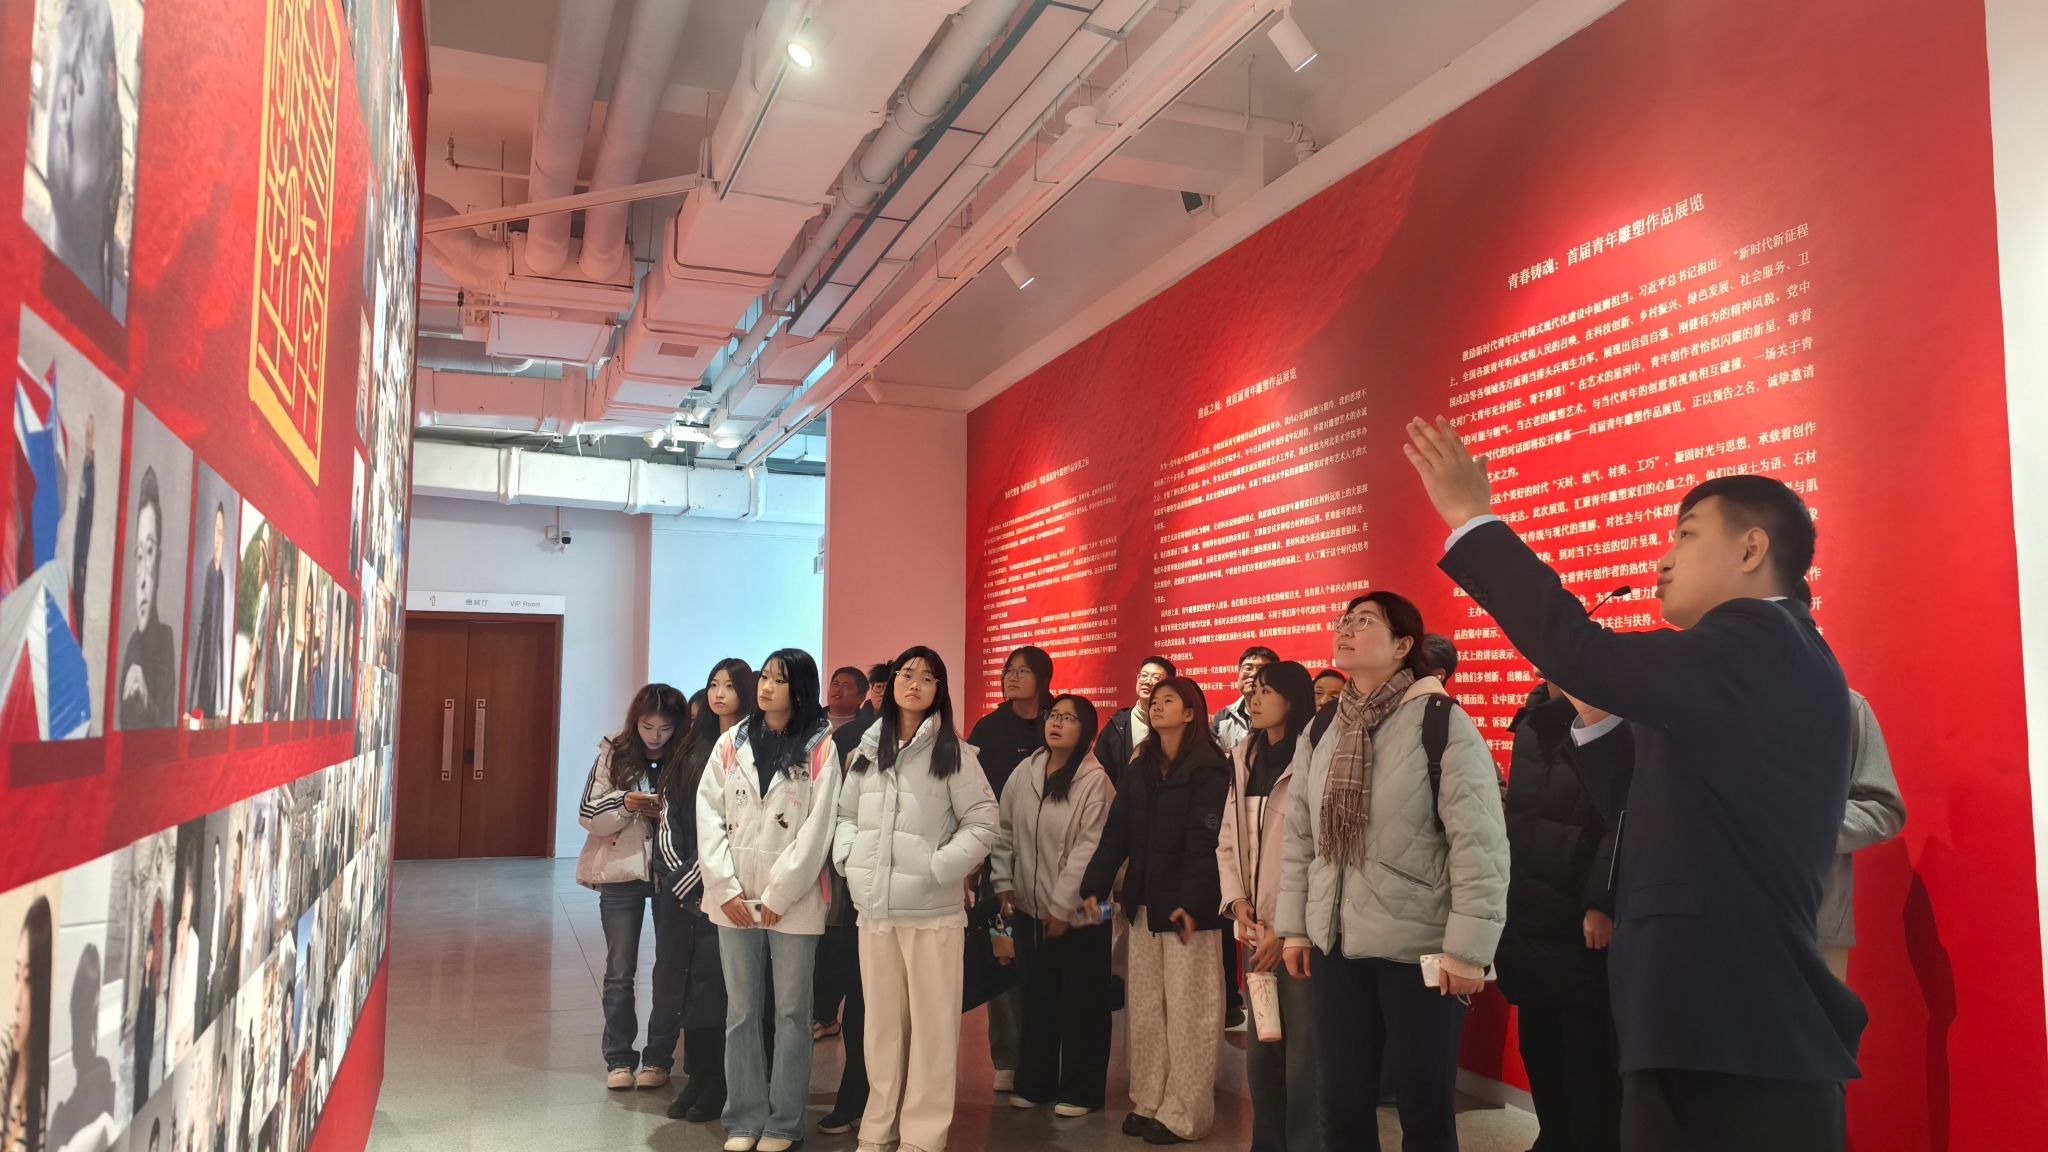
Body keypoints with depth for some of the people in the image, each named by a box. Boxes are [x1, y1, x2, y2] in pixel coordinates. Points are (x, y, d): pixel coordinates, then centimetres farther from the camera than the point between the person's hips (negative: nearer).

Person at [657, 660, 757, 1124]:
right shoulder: (693, 749, 13)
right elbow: (670, 819, 10)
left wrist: (702, 881, -10)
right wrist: (679, 880, -1)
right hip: (687, 887, 6)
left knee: (713, 980, -7)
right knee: (691, 979, 6)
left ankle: (718, 1085, 4)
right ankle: (696, 1077, 16)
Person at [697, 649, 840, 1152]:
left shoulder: (820, 748, -3)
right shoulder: (732, 742, 7)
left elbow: (818, 827, -8)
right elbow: (708, 813, 2)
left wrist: (778, 895, -11)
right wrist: (725, 887, -7)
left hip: (793, 901, -3)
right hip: (733, 898, 3)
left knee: (791, 1012, 5)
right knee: (741, 1011, 10)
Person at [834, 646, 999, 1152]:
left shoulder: (953, 753, -2)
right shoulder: (868, 749, 11)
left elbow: (982, 824, -6)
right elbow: (846, 814, 18)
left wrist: (936, 868, -14)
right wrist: (848, 857, 1)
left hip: (932, 908, -4)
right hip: (873, 907, 4)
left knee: (931, 1022, 1)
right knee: (880, 1019, 13)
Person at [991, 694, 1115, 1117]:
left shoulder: (1095, 781, -13)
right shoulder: (1024, 773, 2)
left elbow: (1087, 850, -15)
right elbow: (1005, 832, 10)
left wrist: (1062, 906, -15)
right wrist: (1004, 884, 6)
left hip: (1078, 912, -5)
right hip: (1029, 908, 5)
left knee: (1080, 1004, 6)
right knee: (1036, 999, 16)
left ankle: (1081, 1091, 20)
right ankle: (1034, 1083, 30)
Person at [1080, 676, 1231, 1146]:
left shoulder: (1208, 769, -8)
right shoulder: (1139, 768, 13)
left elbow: (1205, 842, -15)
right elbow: (1116, 833, 9)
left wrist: (1192, 902, -23)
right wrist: (1094, 888, 0)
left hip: (1189, 904, -7)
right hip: (1144, 903, 7)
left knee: (1187, 1010, 0)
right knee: (1144, 1007, 12)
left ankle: (1183, 1114, 9)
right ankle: (1147, 1102, 22)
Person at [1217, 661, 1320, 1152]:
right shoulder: (1246, 759, 12)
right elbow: (1228, 840, 14)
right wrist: (1238, 901, 0)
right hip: (1258, 929, 7)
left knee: (1303, 1055, -2)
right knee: (1260, 1051, 15)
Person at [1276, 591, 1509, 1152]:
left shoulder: (1442, 723, -10)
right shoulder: (1320, 731, 8)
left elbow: (1480, 845, -13)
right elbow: (1299, 836, 13)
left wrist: (1467, 948, -15)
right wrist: (1292, 927, 10)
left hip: (1420, 947, -5)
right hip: (1335, 944, 5)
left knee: (1424, 1107, 5)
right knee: (1340, 1106, 11)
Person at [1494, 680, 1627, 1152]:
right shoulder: (1532, 720, 14)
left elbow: (1621, 820, -16)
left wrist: (1602, 904, -22)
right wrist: (1502, 898, 14)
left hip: (1582, 920, -7)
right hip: (1528, 917, 7)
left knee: (1589, 1059, 1)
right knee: (1539, 1049, 14)